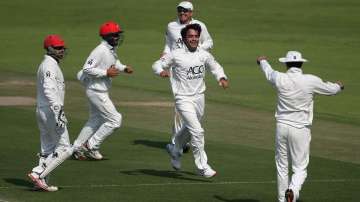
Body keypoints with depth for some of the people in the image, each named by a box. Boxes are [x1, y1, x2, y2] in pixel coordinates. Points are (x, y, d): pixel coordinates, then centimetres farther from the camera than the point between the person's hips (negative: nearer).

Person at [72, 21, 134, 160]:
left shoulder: (112, 50, 6)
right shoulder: (100, 51, -23)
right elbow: (87, 69, -26)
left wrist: (124, 68, 7)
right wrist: (106, 73, -26)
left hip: (102, 90, 10)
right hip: (97, 91, -10)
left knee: (96, 120, 22)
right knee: (114, 120, -6)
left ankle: (77, 148, 30)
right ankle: (91, 146, 2)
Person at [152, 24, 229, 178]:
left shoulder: (204, 55, 1)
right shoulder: (176, 55, -10)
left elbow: (215, 67, 17)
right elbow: (157, 64, -3)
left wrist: (222, 77, -4)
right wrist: (161, 71, -26)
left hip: (199, 98, 6)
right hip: (183, 99, -6)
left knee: (189, 129, 23)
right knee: (197, 131, -16)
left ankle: (175, 150, 51)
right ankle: (202, 167, -9)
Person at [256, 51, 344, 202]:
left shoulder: (280, 79, -4)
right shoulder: (311, 81, -9)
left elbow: (268, 72, 20)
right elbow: (330, 89, 9)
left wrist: (263, 61, 44)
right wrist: (338, 86, 34)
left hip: (282, 126, 2)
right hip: (301, 129, -2)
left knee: (282, 167, 14)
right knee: (300, 168, 0)